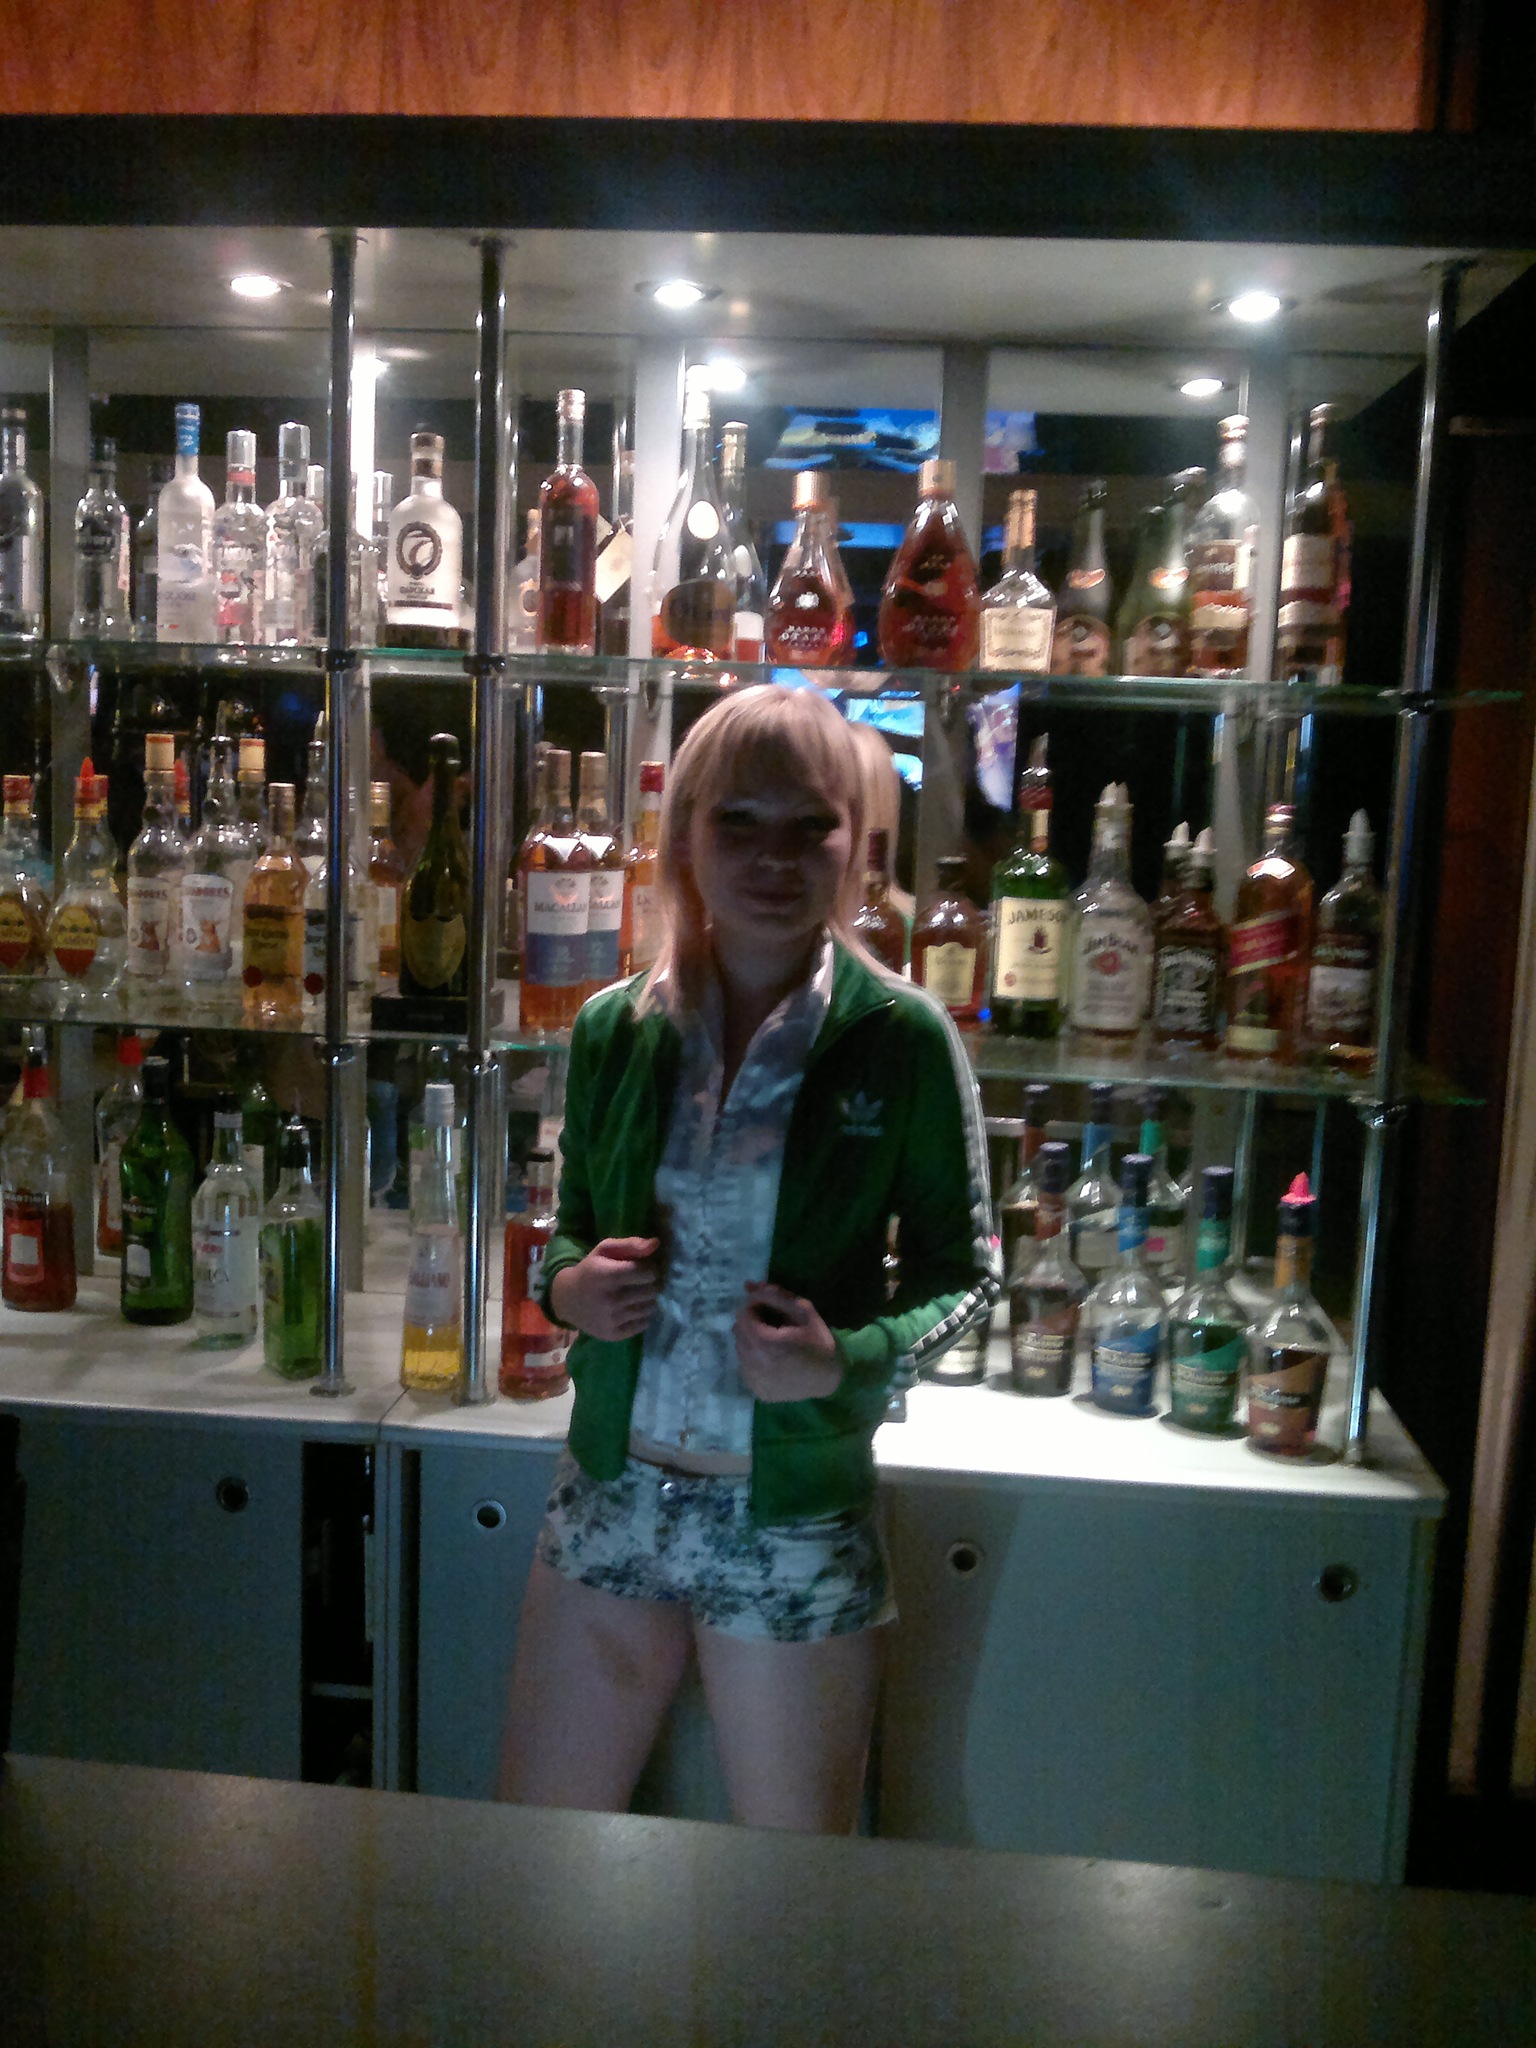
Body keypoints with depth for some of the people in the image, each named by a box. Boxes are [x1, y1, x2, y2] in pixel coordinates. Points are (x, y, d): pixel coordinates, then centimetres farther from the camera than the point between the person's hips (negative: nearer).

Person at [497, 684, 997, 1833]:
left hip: (796, 1525, -3)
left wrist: (851, 1360, -20)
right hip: (611, 1492, 3)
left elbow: (963, 1270, -3)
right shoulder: (615, 1030, -2)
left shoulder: (902, 1040, -11)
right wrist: (571, 1287, -10)